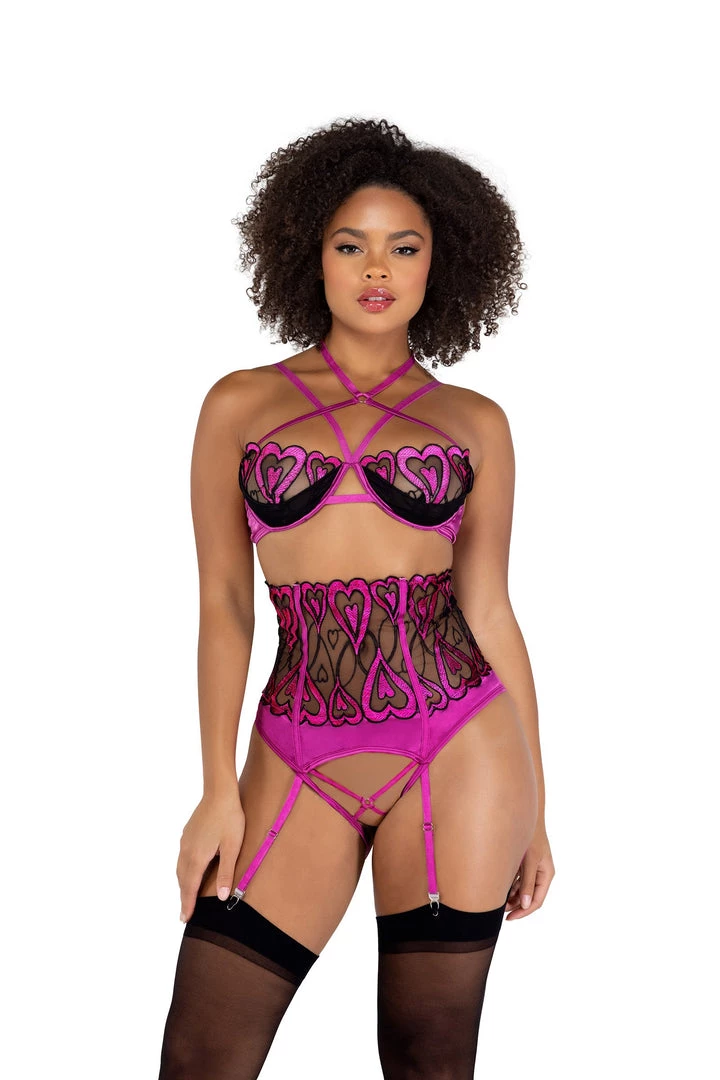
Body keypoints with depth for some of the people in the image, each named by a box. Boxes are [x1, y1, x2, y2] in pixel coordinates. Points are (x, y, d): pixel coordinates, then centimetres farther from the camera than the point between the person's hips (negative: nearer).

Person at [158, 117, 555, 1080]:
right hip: (300, 763, 0)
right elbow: (224, 600, 6)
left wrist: (533, 807, 8)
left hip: (458, 748, 0)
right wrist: (220, 787, 0)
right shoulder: (242, 404, 9)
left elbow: (489, 612, 9)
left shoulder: (475, 422, 8)